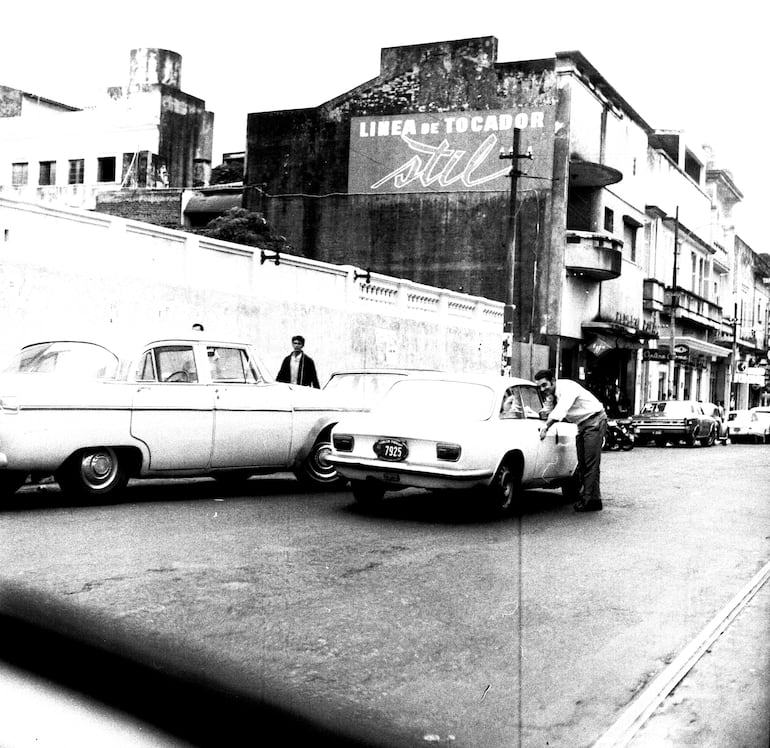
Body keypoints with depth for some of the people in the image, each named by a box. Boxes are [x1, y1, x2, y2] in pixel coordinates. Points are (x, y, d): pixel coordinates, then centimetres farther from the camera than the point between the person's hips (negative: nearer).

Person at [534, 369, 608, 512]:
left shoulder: (567, 387, -21)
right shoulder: (553, 394, 6)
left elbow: (561, 410, -34)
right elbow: (564, 416, 14)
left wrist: (546, 426, -40)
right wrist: (548, 416, -3)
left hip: (594, 421, -10)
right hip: (582, 425, 10)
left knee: (591, 463, -13)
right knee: (582, 463, 8)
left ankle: (592, 500, -14)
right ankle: (587, 497, 12)